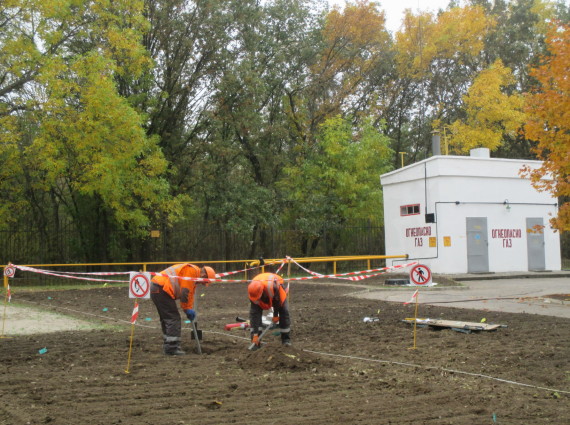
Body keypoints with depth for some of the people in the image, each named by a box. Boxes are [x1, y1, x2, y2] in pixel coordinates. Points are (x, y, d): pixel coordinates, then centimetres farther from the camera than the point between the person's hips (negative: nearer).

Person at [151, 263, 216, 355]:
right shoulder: (192, 271, -10)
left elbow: (190, 293, 25)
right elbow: (185, 292, -15)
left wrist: (190, 309, 17)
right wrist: (188, 309, -8)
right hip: (162, 290, -11)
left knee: (166, 319, 17)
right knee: (174, 319, -7)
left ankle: (168, 347, 24)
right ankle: (172, 348, -6)